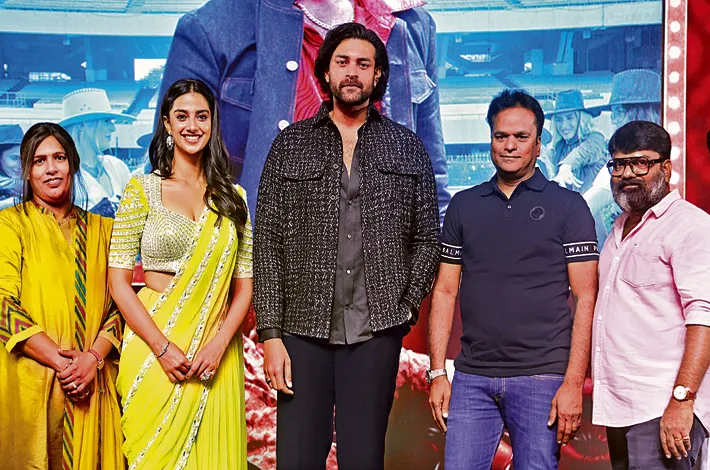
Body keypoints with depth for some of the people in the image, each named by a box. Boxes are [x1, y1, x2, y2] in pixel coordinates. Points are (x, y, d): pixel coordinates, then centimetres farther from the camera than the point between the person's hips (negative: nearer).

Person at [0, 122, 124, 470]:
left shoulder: (103, 229, 12)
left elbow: (118, 303, 7)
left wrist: (93, 357, -10)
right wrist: (61, 361, -15)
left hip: (94, 384, 3)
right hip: (31, 382, -3)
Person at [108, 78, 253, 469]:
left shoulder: (233, 198, 8)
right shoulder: (142, 191, 1)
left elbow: (245, 283, 6)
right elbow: (118, 280, -4)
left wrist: (218, 344, -9)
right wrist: (164, 348, -13)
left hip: (217, 349, 2)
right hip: (154, 347, -2)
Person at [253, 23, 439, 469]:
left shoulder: (408, 147, 10)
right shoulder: (291, 144, 8)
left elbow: (426, 238, 12)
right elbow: (268, 243, 3)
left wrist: (406, 308, 0)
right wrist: (271, 333, -3)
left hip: (376, 331, 0)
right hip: (303, 330, 0)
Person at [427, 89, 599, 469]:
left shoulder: (568, 206, 2)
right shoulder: (463, 206, 11)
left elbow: (585, 299, -3)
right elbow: (445, 291, 11)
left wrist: (574, 383, -10)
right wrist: (437, 372, 4)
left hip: (542, 379, -2)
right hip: (472, 378, 3)